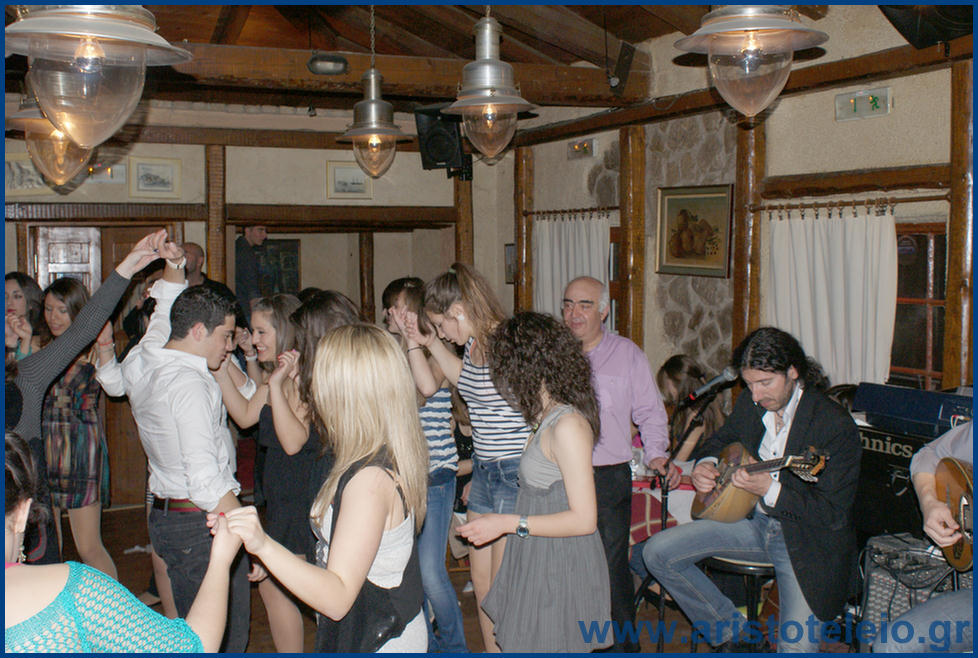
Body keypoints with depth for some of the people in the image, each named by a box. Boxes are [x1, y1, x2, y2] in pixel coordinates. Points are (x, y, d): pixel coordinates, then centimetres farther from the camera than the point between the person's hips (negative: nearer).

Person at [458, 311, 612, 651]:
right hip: (540, 562, 9)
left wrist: (509, 523, -19)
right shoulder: (551, 417, 7)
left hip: (560, 569, -9)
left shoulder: (568, 425, -21)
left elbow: (584, 519, -22)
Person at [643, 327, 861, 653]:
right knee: (657, 553, -7)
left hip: (806, 538, -6)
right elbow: (722, 439, 20)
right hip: (752, 520, 6)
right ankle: (733, 633, 7)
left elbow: (835, 515, -21)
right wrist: (705, 465, -5)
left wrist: (770, 490, -34)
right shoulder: (749, 404, -2)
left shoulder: (836, 425, -20)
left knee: (797, 646, -21)